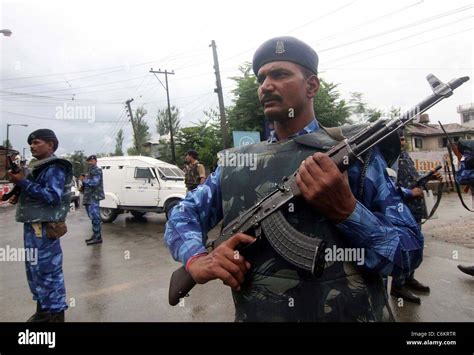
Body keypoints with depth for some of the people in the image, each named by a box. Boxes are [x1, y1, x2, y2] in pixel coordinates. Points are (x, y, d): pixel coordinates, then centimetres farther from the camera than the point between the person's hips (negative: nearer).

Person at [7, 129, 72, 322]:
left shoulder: (54, 168, -13)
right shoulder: (41, 167, 17)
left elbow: (53, 196, -23)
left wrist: (23, 182, -23)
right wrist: (20, 196, 8)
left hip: (44, 228, -10)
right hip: (34, 226, 10)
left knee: (49, 271, -2)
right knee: (36, 270, 18)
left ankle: (56, 313, 10)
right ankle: (43, 310, 31)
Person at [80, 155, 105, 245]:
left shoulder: (97, 170, -7)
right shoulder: (90, 171, 24)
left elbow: (95, 182, -19)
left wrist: (84, 180, -11)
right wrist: (83, 179, 4)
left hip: (94, 197, -10)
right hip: (89, 197, 10)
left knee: (94, 216, -11)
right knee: (92, 216, 13)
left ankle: (98, 237, -9)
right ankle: (95, 235, 20)